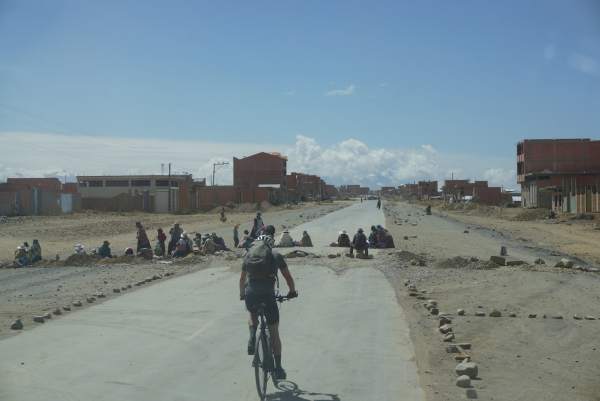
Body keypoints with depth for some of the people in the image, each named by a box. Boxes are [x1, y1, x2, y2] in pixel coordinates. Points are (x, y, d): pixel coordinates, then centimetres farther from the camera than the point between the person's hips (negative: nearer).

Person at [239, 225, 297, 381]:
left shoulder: (249, 255, 16)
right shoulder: (276, 255, 9)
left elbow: (242, 278, 25)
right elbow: (288, 277, 13)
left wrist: (242, 294, 41)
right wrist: (292, 291, 31)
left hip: (250, 294, 2)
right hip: (267, 294, -2)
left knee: (253, 316, 36)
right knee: (274, 333, 10)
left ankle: (252, 337, 8)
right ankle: (278, 368, 11)